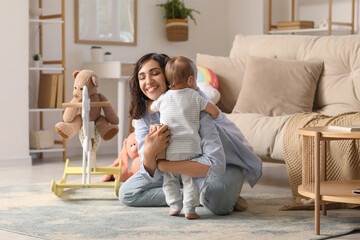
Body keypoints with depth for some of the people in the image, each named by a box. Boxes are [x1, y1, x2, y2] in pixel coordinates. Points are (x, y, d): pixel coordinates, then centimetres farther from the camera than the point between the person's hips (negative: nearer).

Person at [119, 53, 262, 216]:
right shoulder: (143, 114, -13)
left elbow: (214, 164, -39)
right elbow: (152, 175, -20)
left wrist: (161, 165, -37)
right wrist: (149, 155, -44)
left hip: (226, 162, -6)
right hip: (183, 165, 6)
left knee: (217, 201, -39)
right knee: (127, 193, -8)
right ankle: (200, 195, -7)